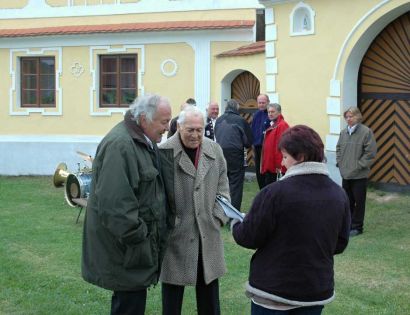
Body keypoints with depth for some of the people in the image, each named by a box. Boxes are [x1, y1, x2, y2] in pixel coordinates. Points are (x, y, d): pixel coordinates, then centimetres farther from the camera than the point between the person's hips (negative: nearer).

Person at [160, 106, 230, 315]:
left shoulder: (215, 150, 6)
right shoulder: (164, 152, -12)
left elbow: (222, 187, 11)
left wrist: (219, 217, 1)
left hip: (208, 232, 4)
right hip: (175, 233, -4)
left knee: (209, 290, 15)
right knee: (173, 290, 9)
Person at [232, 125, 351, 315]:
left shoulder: (276, 192, -19)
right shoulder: (339, 195, -2)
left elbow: (248, 238, -11)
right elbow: (340, 244, 8)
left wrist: (235, 224, 10)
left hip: (274, 291, -5)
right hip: (317, 291, 5)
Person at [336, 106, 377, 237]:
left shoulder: (366, 132, -11)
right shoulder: (344, 132, 7)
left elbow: (371, 152, -14)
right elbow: (338, 148, 20)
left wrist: (359, 165, -14)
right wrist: (339, 162, 8)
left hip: (359, 175, -5)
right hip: (345, 173, 6)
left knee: (359, 202, 4)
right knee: (347, 201, 15)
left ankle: (356, 227, 14)